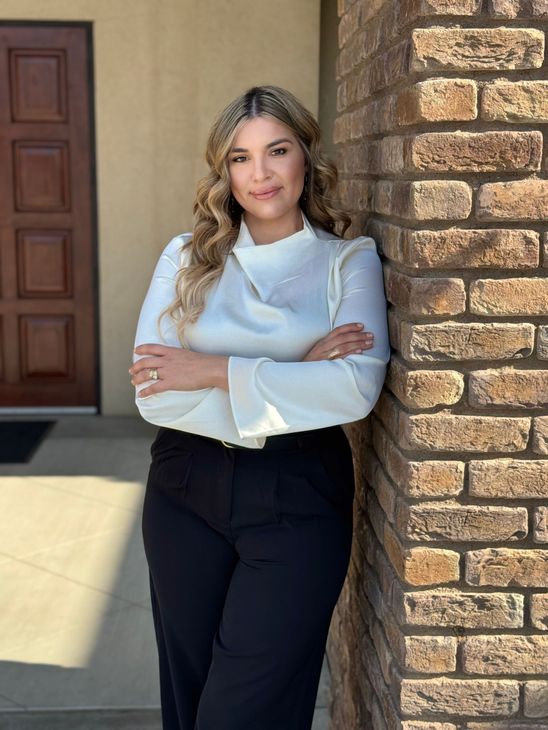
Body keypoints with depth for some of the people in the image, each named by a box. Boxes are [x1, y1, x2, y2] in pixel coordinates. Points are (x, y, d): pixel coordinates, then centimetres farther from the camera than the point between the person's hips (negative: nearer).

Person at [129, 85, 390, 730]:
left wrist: (217, 372, -17)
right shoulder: (186, 258, 3)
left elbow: (357, 389, -18)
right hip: (187, 490, 3)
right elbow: (153, 395, -10)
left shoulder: (350, 261, 0)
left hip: (299, 497, -2)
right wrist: (297, 373, -15)